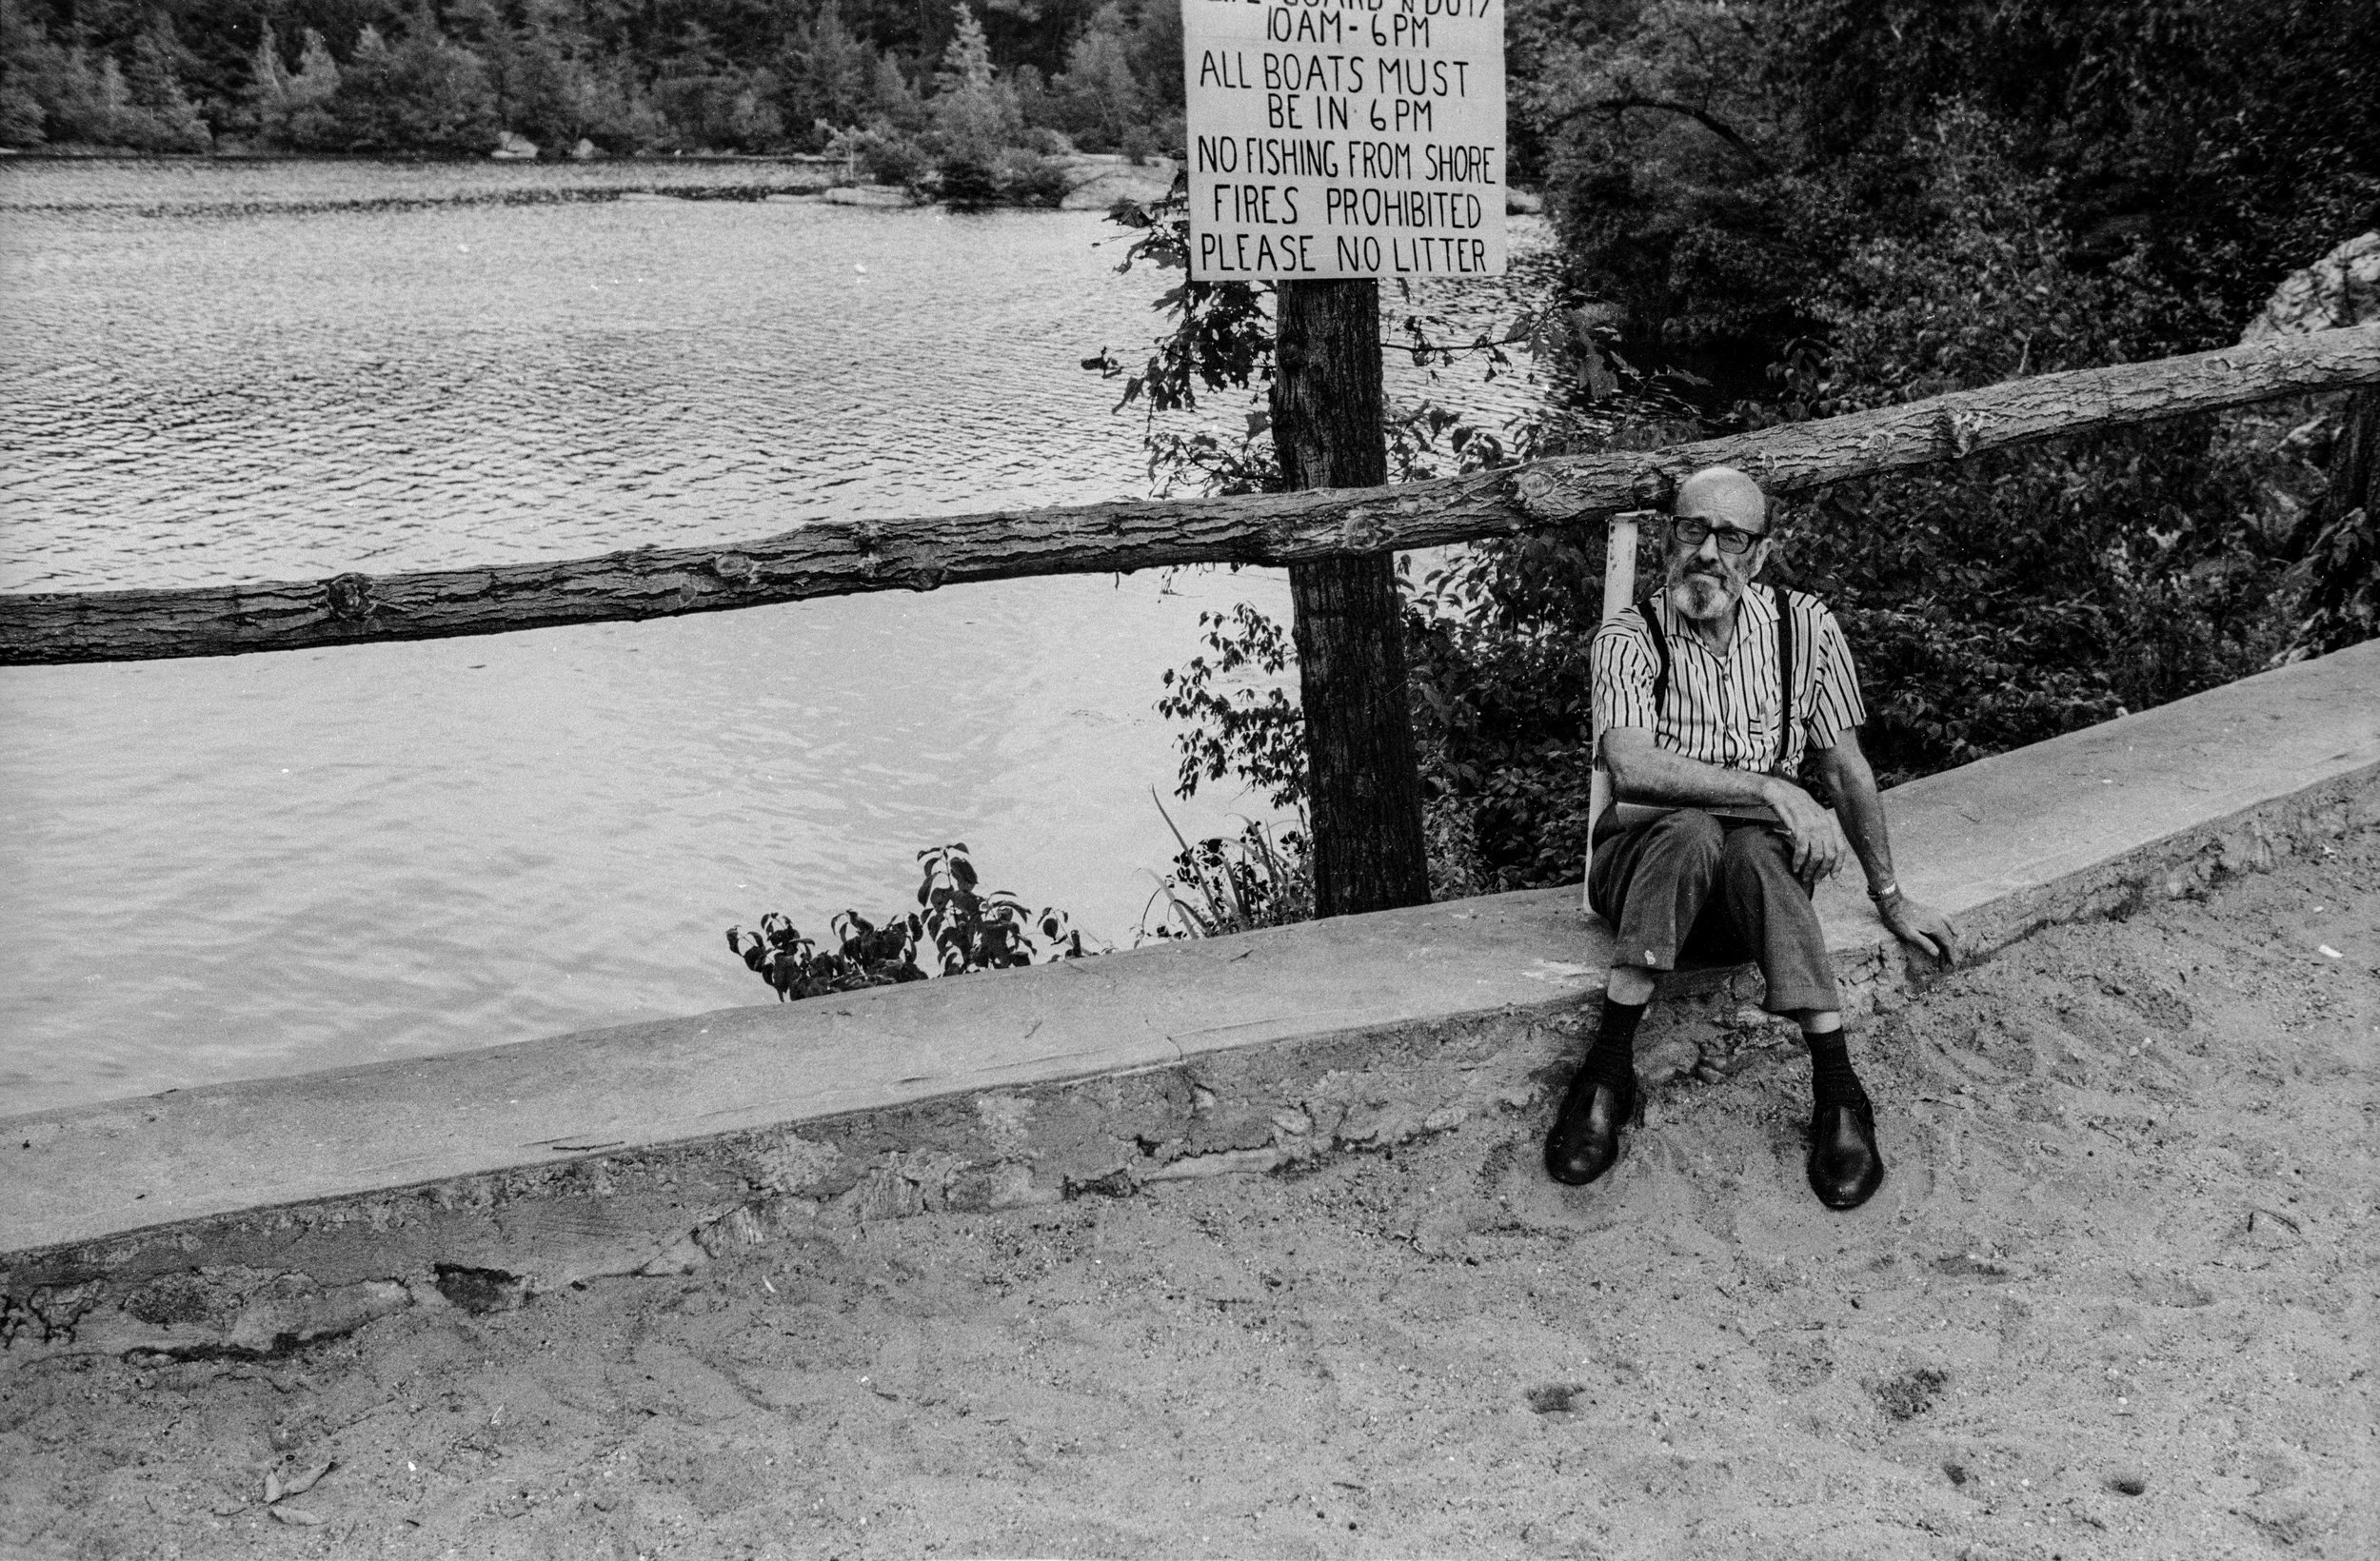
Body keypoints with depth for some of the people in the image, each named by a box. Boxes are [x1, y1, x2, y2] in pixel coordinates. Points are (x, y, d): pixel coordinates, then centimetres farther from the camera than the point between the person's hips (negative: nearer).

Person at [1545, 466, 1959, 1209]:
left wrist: (1890, 899, 14)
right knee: (1692, 832, -36)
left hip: (1754, 883, 1)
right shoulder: (1627, 640, -6)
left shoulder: (1804, 628, 2)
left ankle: (1838, 1093, -32)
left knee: (1752, 852, -35)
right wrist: (1774, 791, -29)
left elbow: (1847, 768, 10)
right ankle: (1608, 1072, -31)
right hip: (1641, 861, -1)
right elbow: (1633, 766, -23)